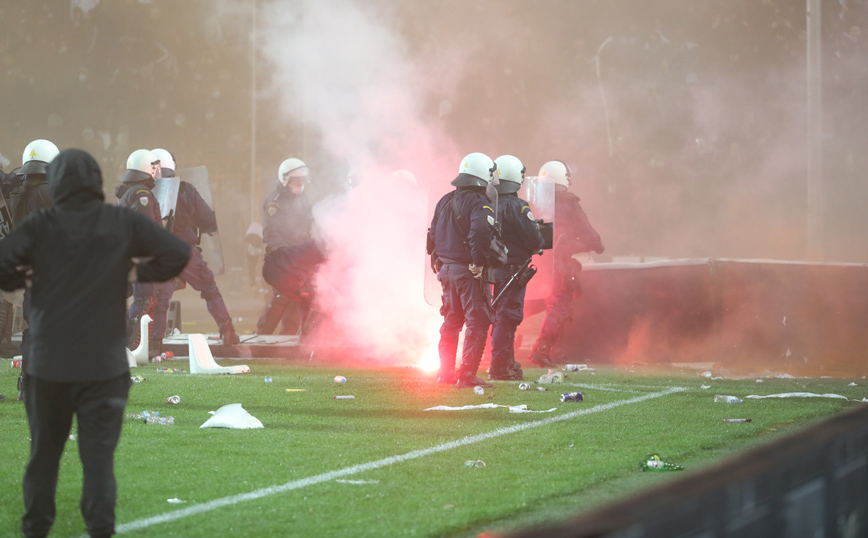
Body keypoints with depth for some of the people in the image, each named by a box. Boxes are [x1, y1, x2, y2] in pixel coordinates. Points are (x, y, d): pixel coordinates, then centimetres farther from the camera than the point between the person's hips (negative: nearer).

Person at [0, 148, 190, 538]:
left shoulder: (39, 226, -4)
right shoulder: (123, 224, -2)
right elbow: (178, 253, -4)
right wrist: (140, 272, 9)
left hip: (48, 363, 0)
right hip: (105, 364, 0)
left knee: (44, 452, 14)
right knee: (99, 454, 1)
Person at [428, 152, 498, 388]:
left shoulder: (445, 201, 11)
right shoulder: (478, 203, -14)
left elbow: (433, 235, 16)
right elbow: (481, 231, -30)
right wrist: (479, 262, -22)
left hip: (446, 269, 8)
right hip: (468, 272, -8)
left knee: (451, 321, 18)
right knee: (477, 322, -2)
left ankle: (445, 372, 22)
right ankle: (468, 374, -6)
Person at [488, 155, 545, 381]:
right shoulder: (515, 206, -16)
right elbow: (534, 239, -17)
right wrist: (540, 243, 6)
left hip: (494, 267, 7)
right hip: (513, 267, -7)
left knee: (501, 316, 17)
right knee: (508, 317, -3)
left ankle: (506, 363, 26)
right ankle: (500, 368, -3)